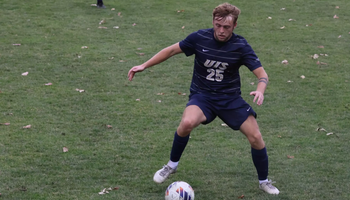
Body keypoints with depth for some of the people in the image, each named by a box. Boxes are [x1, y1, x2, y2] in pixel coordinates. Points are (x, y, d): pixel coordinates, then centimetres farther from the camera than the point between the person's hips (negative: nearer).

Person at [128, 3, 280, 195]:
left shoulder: (241, 46, -14)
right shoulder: (199, 38, -13)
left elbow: (262, 74, -14)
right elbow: (172, 50, 1)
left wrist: (260, 90, -37)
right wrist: (144, 65, -1)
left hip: (231, 98, 1)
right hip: (202, 95, -1)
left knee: (256, 138, -8)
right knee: (187, 123, -32)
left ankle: (264, 182, 19)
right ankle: (172, 165, -4)